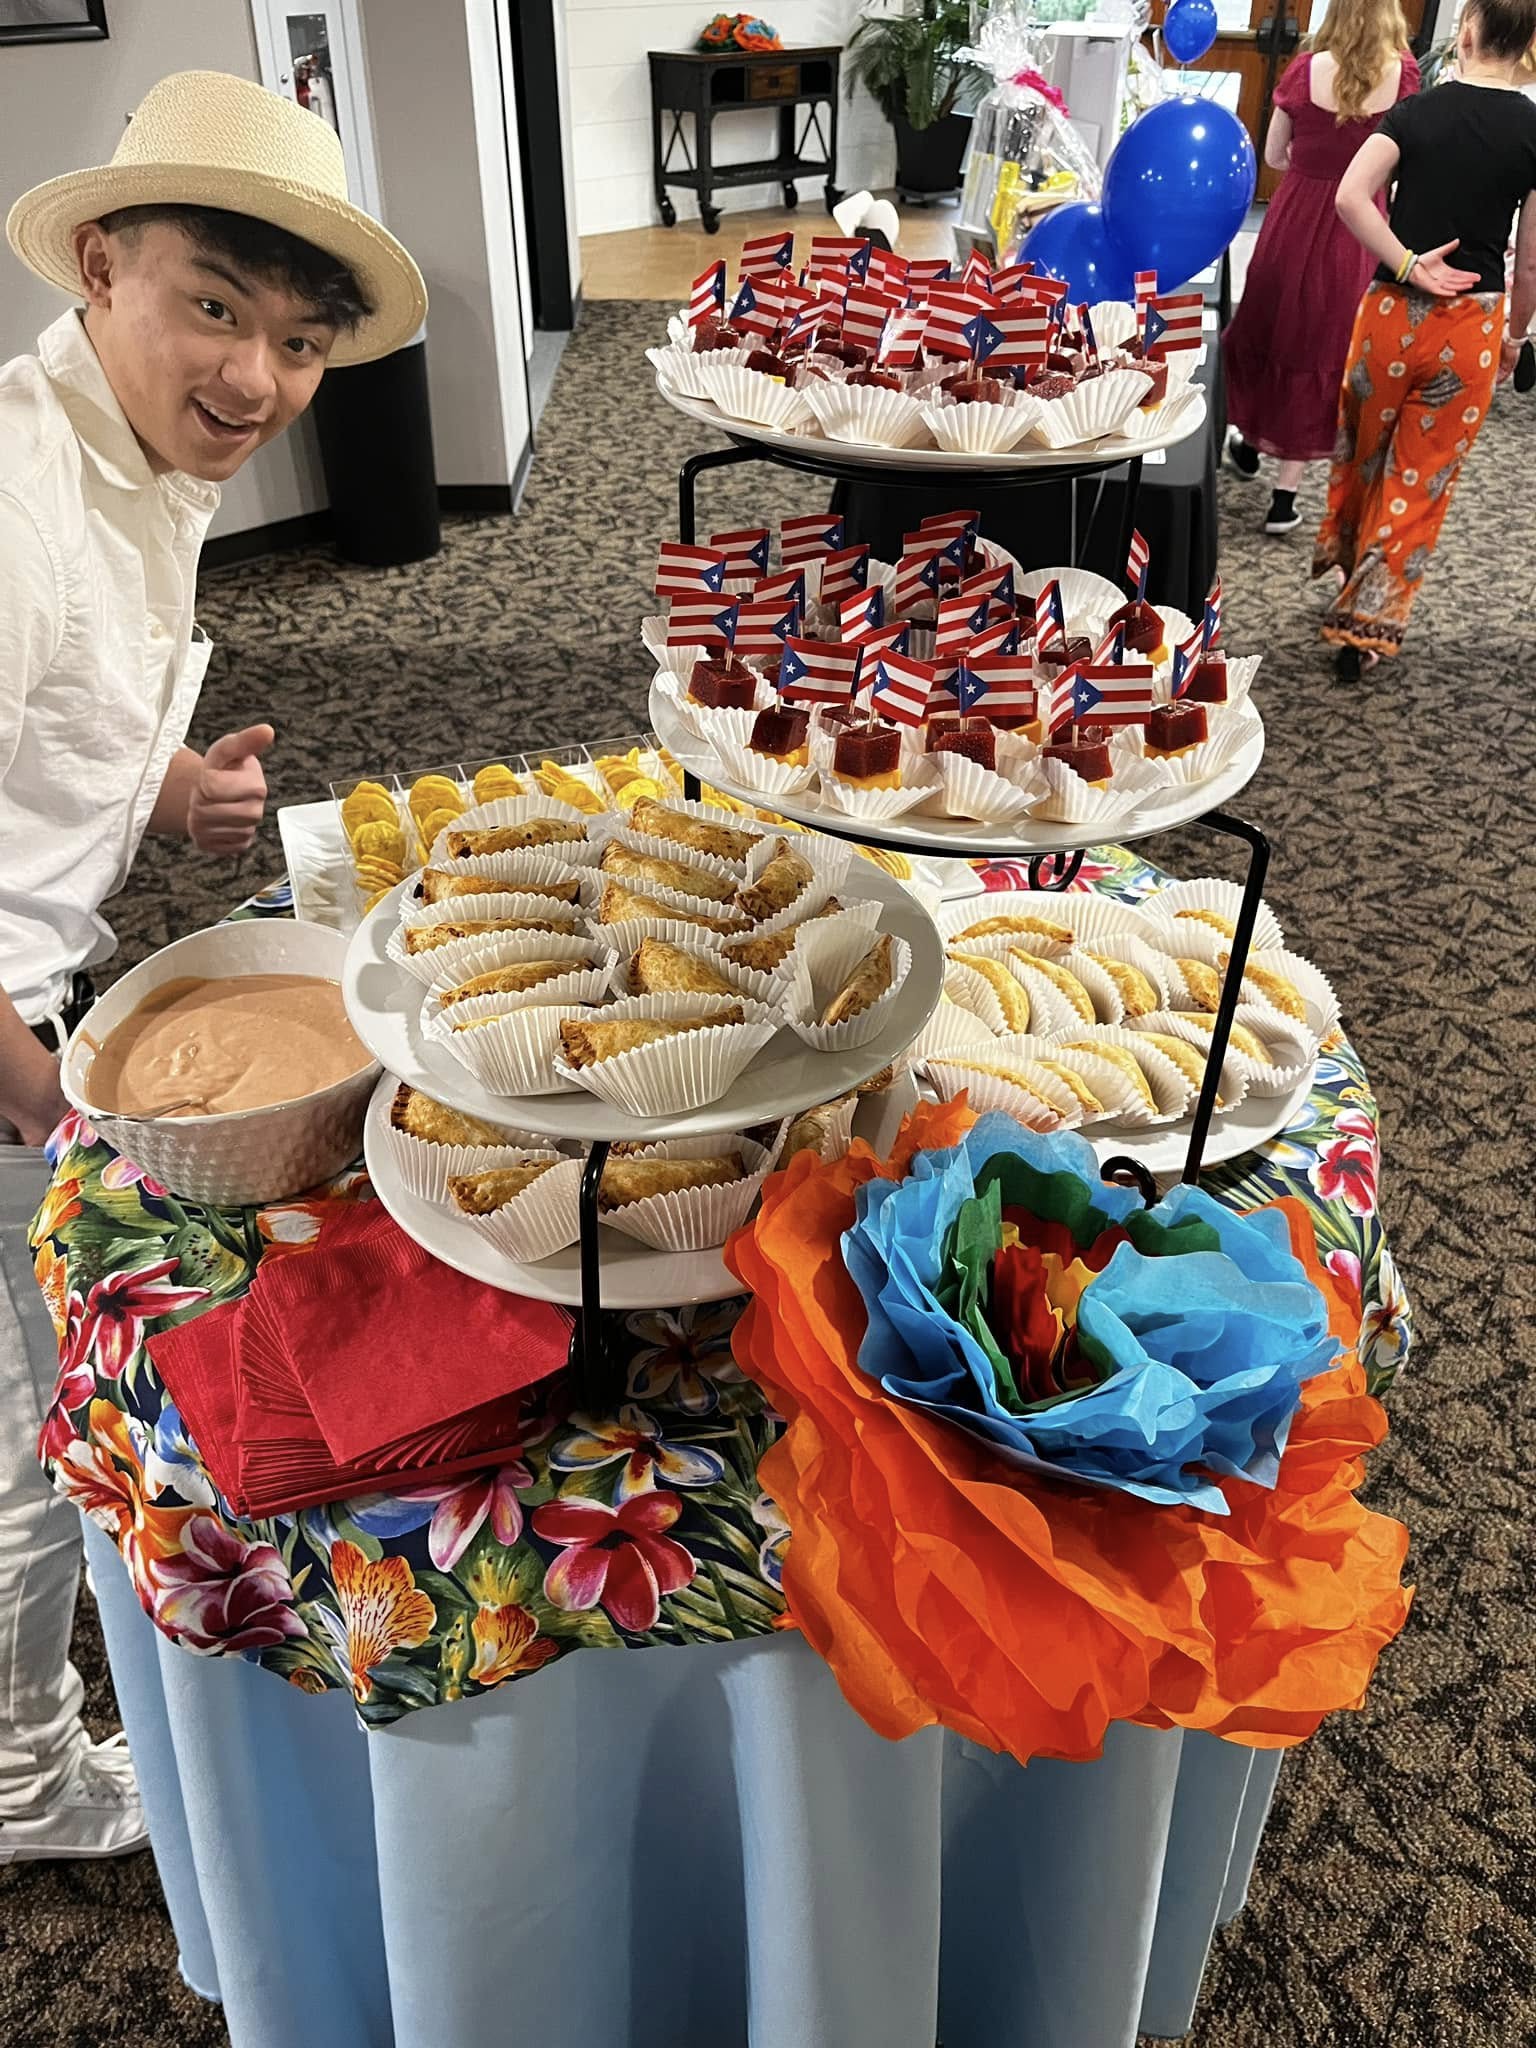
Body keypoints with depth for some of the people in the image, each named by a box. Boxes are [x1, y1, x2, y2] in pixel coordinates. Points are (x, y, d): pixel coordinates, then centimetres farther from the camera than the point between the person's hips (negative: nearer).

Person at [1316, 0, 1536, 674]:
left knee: (1362, 448, 23)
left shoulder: (1415, 112, -3)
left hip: (1392, 314, 1)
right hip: (1471, 328, 0)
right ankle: (1367, 624, 11)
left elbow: (1351, 197, -18)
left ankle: (1344, 559, 43)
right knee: (1423, 481, 9)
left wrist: (1408, 265, -12)